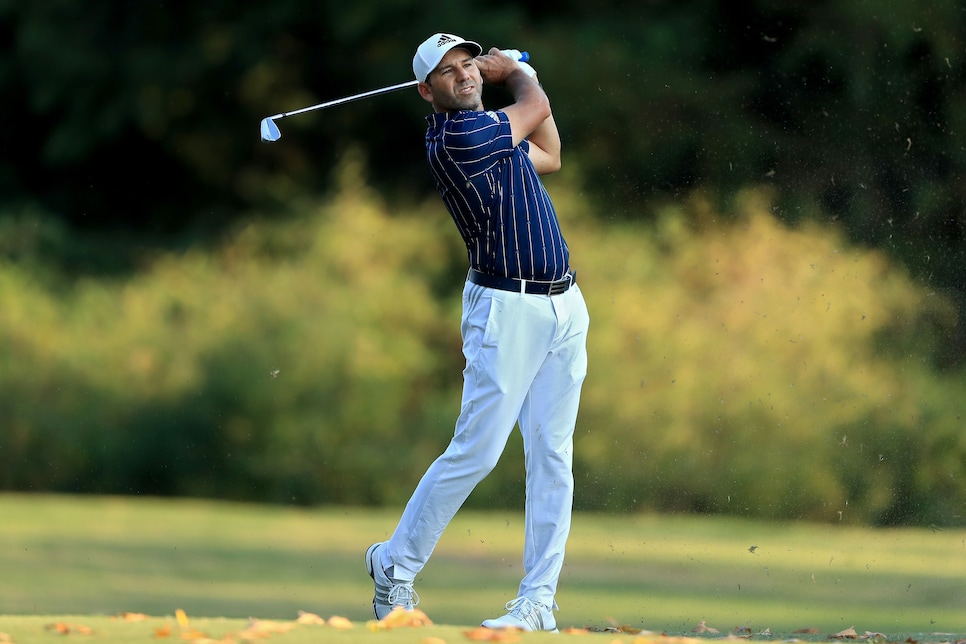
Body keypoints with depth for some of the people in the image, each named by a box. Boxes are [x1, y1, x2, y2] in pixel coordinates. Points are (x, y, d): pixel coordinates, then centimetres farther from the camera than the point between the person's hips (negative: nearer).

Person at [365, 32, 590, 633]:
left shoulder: (489, 128, 13)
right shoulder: (457, 136, -16)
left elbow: (549, 156, 29)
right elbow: (537, 106, -3)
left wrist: (521, 73, 23)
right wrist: (515, 74, 18)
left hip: (565, 307, 8)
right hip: (508, 309, -8)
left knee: (553, 455, 3)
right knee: (476, 451, -9)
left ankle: (539, 601, 4)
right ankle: (396, 563, 10)